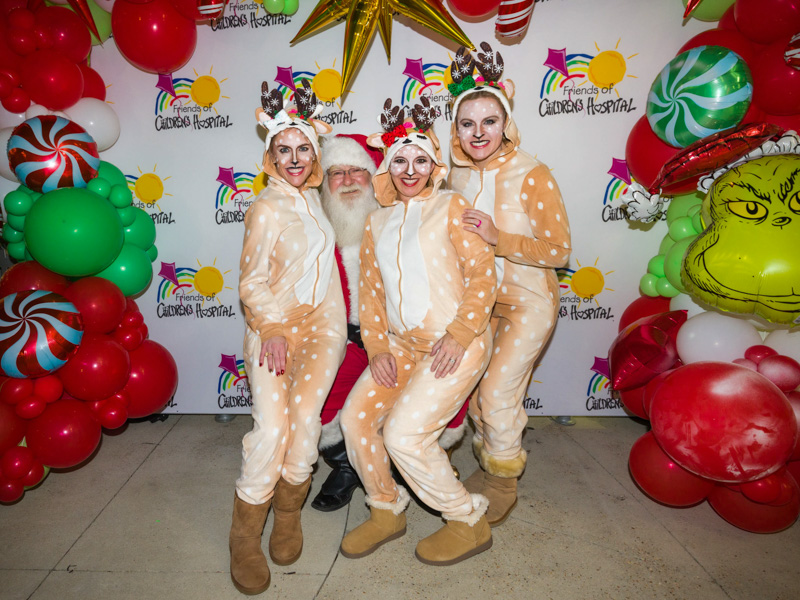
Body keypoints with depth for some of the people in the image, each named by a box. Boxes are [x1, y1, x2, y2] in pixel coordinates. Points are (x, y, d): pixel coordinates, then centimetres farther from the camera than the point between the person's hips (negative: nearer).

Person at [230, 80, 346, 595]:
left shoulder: (314, 196, 13)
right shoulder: (267, 208, -2)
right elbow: (252, 280, -5)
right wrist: (271, 329, -18)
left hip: (322, 322, 4)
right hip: (272, 325, -3)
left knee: (304, 412, -16)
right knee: (271, 424, -18)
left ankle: (289, 510, 8)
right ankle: (245, 535, 2)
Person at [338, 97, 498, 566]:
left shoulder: (451, 206, -1)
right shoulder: (378, 222, 15)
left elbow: (484, 273, -7)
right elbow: (370, 292, 13)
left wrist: (459, 335, -16)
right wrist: (378, 348, 1)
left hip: (456, 344, -6)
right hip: (402, 344, 6)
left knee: (404, 433, -15)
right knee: (356, 418, -3)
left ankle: (469, 522, 9)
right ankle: (388, 512, 21)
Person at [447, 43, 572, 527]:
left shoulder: (533, 176, -18)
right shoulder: (458, 175, 0)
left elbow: (559, 250, -18)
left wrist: (497, 238, -27)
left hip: (528, 302, -6)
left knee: (498, 392, -8)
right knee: (477, 391, 13)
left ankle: (504, 486, 18)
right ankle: (489, 467, 37)